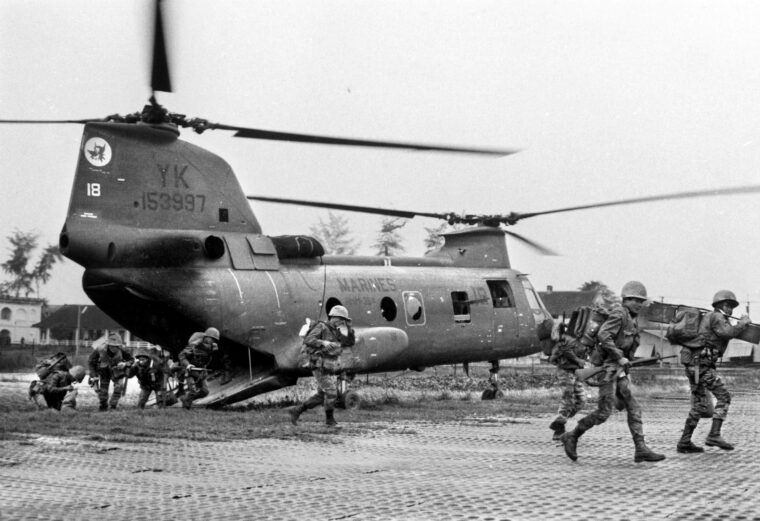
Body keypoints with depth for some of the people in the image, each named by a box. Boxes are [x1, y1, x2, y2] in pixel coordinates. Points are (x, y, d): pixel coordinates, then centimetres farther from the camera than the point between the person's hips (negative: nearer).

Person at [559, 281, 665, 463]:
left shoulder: (631, 319, 16)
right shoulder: (618, 314, -13)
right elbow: (603, 335, -25)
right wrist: (620, 357, -24)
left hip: (619, 371, 9)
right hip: (608, 368, -9)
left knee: (633, 408, 2)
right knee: (604, 412, -9)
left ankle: (641, 449, -1)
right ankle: (571, 437, 5)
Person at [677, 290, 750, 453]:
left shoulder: (708, 318, 24)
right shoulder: (717, 317, -5)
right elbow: (728, 333, -22)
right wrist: (743, 323, -7)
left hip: (693, 365, 10)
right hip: (700, 364, -10)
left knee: (700, 405, 12)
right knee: (723, 396, -9)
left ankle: (684, 442, 11)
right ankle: (714, 436, -16)